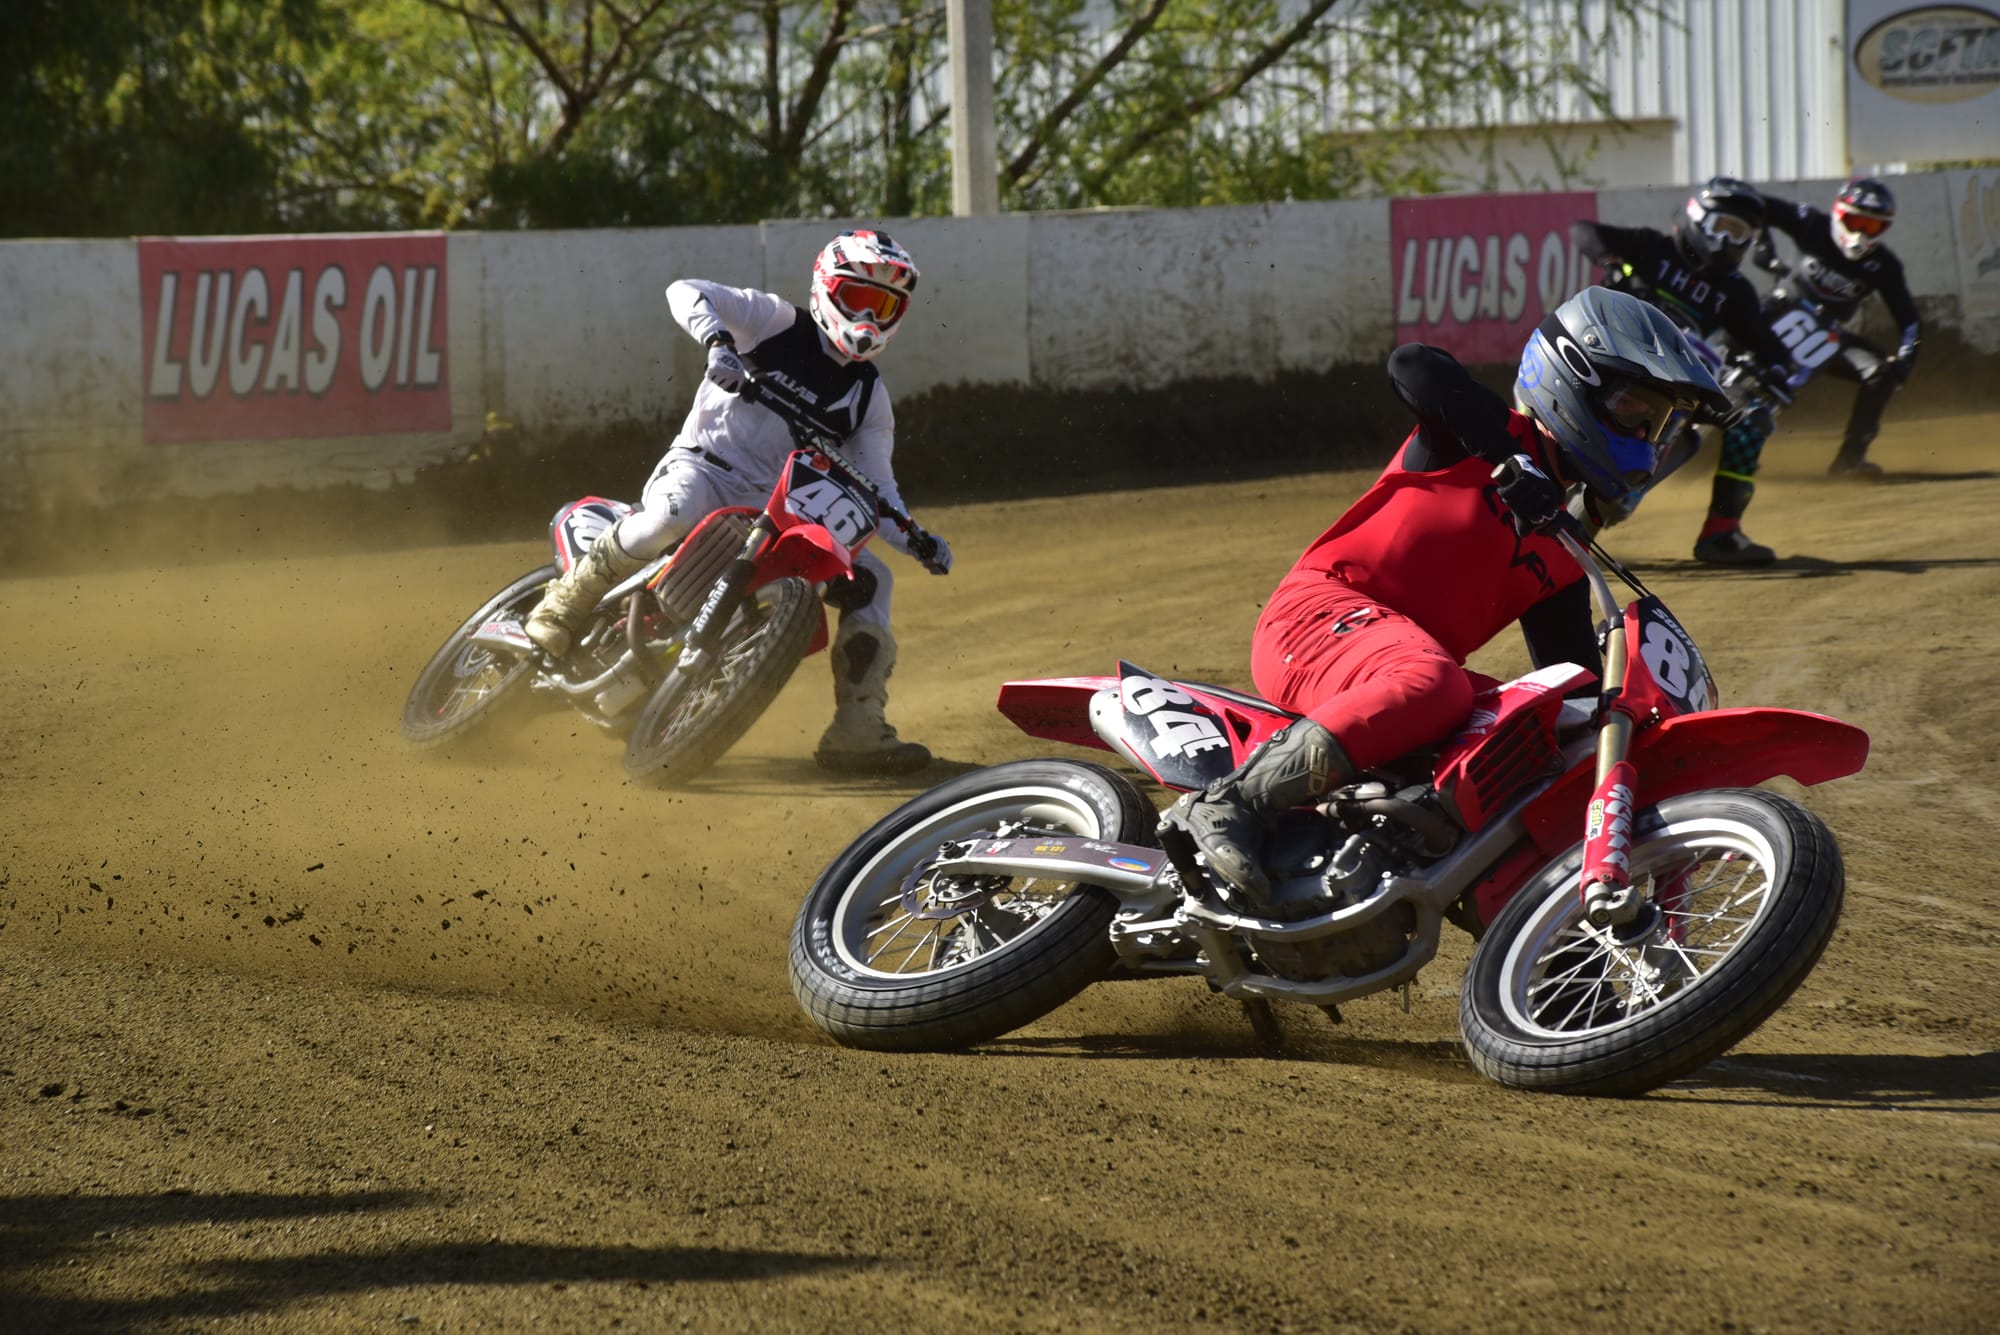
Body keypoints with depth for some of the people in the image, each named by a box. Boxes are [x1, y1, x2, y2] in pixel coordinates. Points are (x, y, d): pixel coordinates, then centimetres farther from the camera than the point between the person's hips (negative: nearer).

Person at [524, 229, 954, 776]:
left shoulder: (868, 395, 14)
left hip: (780, 510, 5)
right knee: (674, 514, -40)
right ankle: (568, 598, -16)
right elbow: (686, 292, -8)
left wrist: (916, 541, -7)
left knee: (871, 577, -12)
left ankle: (858, 729, -12)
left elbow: (875, 486, 12)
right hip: (704, 465, -5)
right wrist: (717, 340, -29)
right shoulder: (778, 322, 2)